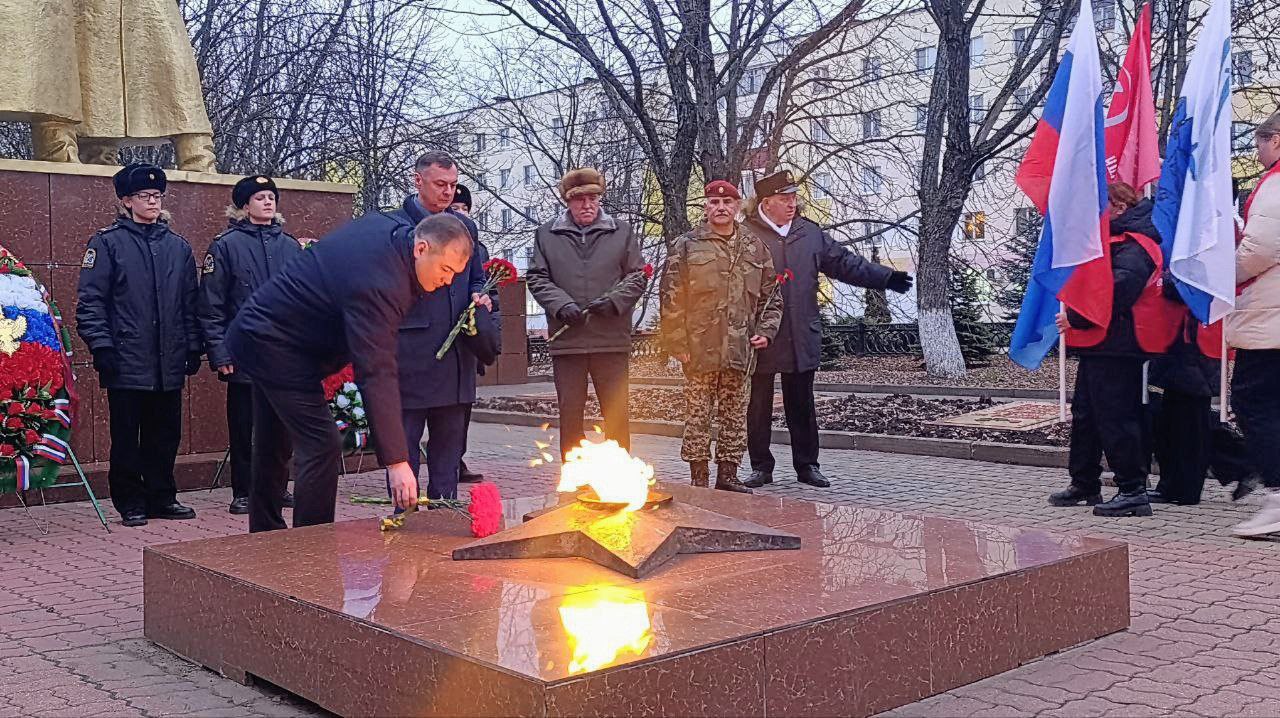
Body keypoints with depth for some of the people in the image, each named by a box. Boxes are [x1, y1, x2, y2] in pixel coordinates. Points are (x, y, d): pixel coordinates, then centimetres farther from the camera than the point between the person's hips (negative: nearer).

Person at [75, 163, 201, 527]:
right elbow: (90, 300, -5)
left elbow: (189, 303, 16)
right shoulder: (108, 243, -1)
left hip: (169, 364, 4)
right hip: (127, 363, -4)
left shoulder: (178, 247, 13)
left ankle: (162, 497, 21)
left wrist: (193, 347, 11)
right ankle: (131, 502, 13)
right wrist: (101, 346, -12)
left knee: (166, 435, 10)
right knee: (126, 437, 3)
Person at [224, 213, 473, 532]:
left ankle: (265, 540, 33)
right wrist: (396, 460, -38)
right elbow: (376, 375, -37)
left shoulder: (389, 225, -4)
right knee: (322, 447, -13)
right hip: (274, 345, -11)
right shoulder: (378, 286, -33)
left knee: (273, 449, 19)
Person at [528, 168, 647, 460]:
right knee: (570, 412, 6)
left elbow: (637, 276, 8)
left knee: (617, 413, 4)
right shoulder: (546, 234, 9)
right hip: (566, 339, 1)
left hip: (611, 339, 0)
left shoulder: (621, 231, 9)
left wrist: (614, 300, -10)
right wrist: (561, 305, -11)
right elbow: (537, 278, 6)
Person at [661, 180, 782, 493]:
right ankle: (699, 481, 9)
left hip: (739, 350, 4)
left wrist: (765, 331, 2)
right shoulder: (686, 246, -1)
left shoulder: (755, 247, 11)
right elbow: (671, 299, -3)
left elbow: (770, 296, 16)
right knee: (698, 417, 1)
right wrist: (678, 343, -8)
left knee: (735, 417, 9)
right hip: (700, 349, -3)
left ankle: (727, 476, 20)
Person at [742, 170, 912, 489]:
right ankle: (761, 467, 17)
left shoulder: (810, 233, 11)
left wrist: (886, 277, 11)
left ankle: (807, 465, 21)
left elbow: (845, 263, 15)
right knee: (759, 406, 6)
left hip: (802, 340, 4)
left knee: (802, 406, 11)